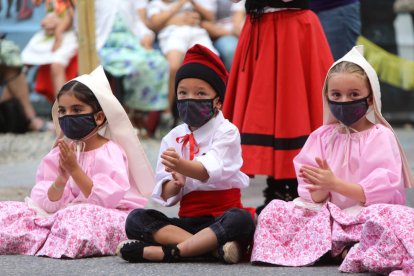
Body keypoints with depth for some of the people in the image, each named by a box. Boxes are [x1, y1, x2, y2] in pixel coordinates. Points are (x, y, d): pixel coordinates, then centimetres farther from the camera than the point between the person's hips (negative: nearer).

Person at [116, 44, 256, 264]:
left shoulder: (226, 132, -1)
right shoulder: (173, 138, 11)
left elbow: (211, 171, -21)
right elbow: (164, 194, 4)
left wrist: (181, 165, -41)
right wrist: (175, 185, -20)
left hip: (220, 217, -4)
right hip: (189, 219, 4)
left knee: (241, 220, -36)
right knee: (135, 219, -18)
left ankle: (169, 251, -35)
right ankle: (212, 247, -33)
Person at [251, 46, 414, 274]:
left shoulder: (381, 136, 0)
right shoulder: (322, 137, 11)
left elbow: (384, 188, -13)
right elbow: (314, 197, 5)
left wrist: (335, 184, -19)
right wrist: (320, 189, -20)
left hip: (367, 213, -5)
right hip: (330, 215, 5)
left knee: (391, 219, -38)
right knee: (273, 212, -12)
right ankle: (345, 251, -17)